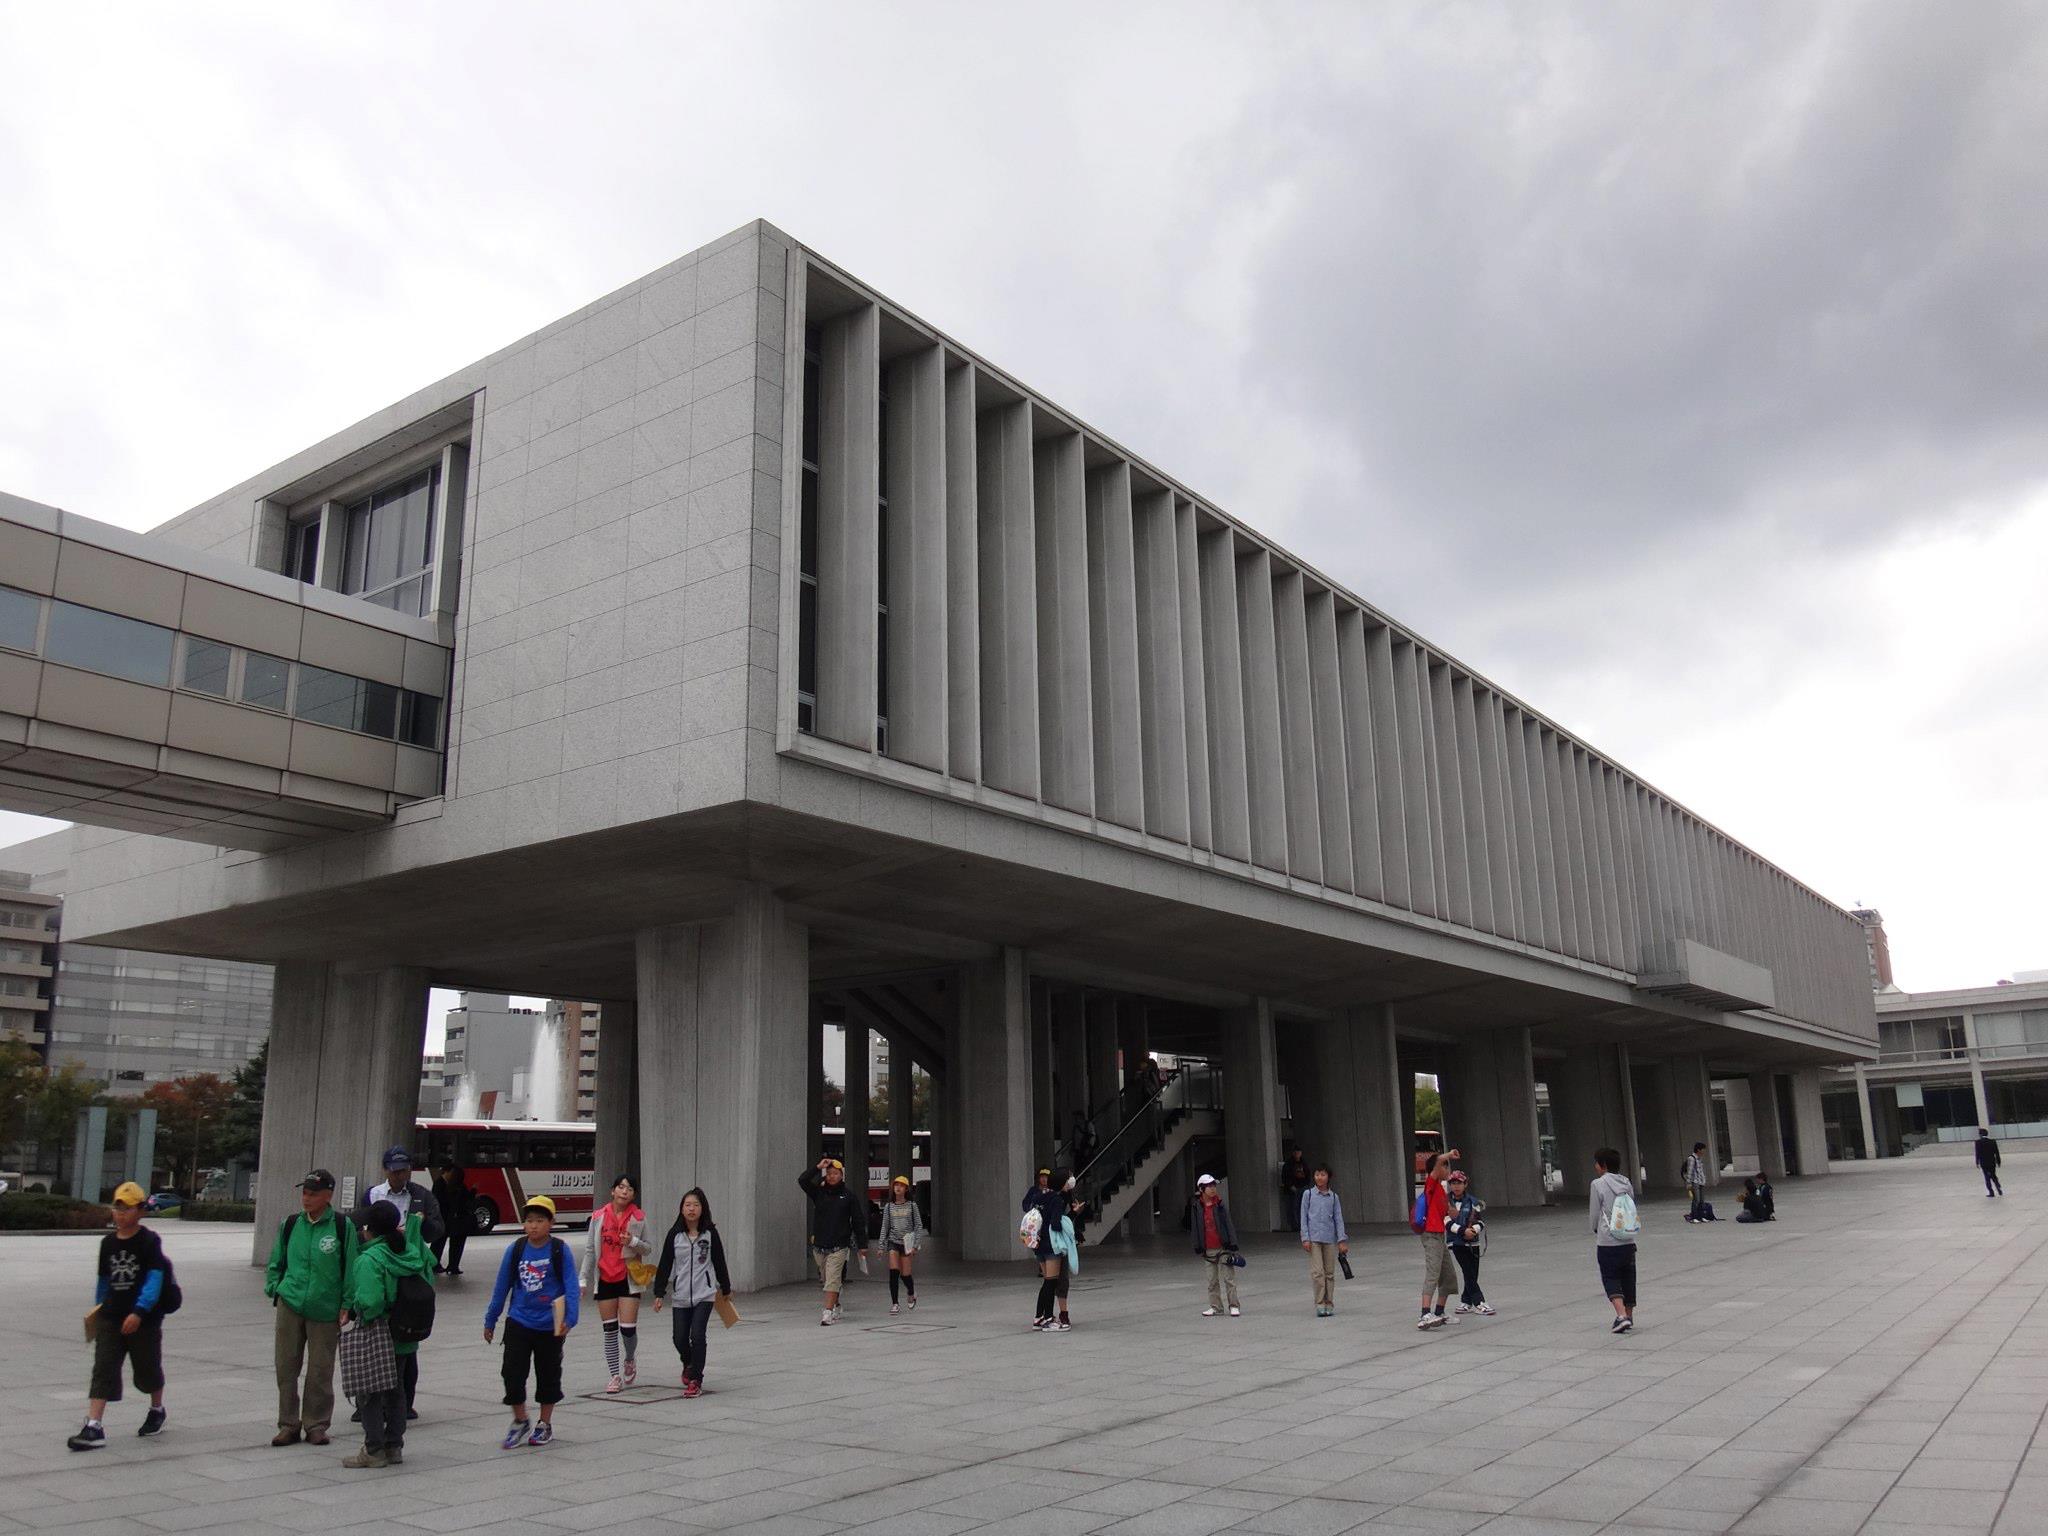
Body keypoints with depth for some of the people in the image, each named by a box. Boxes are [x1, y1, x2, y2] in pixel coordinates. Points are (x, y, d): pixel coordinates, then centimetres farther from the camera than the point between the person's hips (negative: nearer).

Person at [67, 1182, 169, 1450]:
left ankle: (157, 1411, 34)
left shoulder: (150, 1241, -11)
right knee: (103, 1369, -7)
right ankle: (94, 1428, -9)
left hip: (144, 1319, -4)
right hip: (111, 1316, 4)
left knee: (147, 1368, 12)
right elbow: (104, 1279, 19)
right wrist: (98, 1308, 24)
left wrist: (139, 1312, -28)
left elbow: (154, 1280, -19)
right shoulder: (108, 1242, 6)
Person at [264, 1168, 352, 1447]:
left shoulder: (341, 1226, -5)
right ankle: (288, 1425, 18)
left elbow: (351, 1267, -1)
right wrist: (274, 1287, 5)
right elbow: (276, 1261, 18)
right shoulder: (290, 1224, 4)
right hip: (290, 1305, 3)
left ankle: (316, 1425, 17)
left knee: (320, 1371, 4)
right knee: (286, 1366, 5)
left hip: (325, 1310, -3)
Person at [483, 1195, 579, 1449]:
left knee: (548, 1375, 11)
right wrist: (490, 1320, 10)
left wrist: (569, 1318, -22)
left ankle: (545, 1424, 28)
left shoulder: (559, 1249, -10)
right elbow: (502, 1286, 6)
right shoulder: (516, 1249, -2)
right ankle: (519, 1422, 20)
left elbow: (571, 1285, -12)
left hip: (550, 1325, -2)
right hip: (518, 1322, 2)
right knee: (512, 1372, -1)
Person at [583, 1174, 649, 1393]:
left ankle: (629, 1360, 25)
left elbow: (647, 1248, 5)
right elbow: (589, 1250, 7)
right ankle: (615, 1376, 17)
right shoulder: (598, 1217, 1)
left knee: (628, 1329, -6)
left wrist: (634, 1242, -15)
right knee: (610, 1330, 6)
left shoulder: (639, 1218, -2)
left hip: (628, 1278, -2)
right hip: (604, 1278, 2)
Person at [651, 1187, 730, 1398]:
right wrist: (659, 1293, 0)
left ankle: (695, 1379, 2)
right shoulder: (675, 1234, 0)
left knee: (697, 1335, -13)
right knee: (680, 1339, 5)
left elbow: (719, 1262, 6)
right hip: (680, 1295, 2)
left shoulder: (710, 1233, -2)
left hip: (704, 1294, -2)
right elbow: (665, 1264, 3)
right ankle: (688, 1365, 38)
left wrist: (725, 1288, 13)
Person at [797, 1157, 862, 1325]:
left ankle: (828, 1313, -15)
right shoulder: (818, 1192, 6)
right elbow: (802, 1180, -9)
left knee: (832, 1280, -12)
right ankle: (835, 1307, 33)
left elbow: (858, 1220, 2)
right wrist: (818, 1167, -15)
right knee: (825, 1280, 15)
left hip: (838, 1246, -4)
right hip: (819, 1245, 4)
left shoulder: (848, 1195, 0)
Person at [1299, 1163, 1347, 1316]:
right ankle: (1320, 1304, -5)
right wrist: (1305, 1239, -5)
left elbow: (1338, 1219, 7)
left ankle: (1329, 1304, 15)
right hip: (1314, 1239, -2)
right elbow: (1303, 1217, 2)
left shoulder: (1333, 1197, 6)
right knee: (1317, 1272, -9)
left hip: (1330, 1239, 2)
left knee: (1330, 1273, 6)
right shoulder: (1308, 1194, 2)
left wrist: (1342, 1240, 0)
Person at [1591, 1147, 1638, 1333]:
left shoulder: (1598, 1184, -11)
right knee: (1627, 1277, 14)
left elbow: (1595, 1214, -5)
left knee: (1610, 1278, 1)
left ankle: (1621, 1315, -14)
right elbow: (1632, 1210, 11)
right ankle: (1629, 1318, 21)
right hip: (1629, 1240, 5)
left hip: (1607, 1241, -5)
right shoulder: (1626, 1183, 5)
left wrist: (1596, 1230, 14)